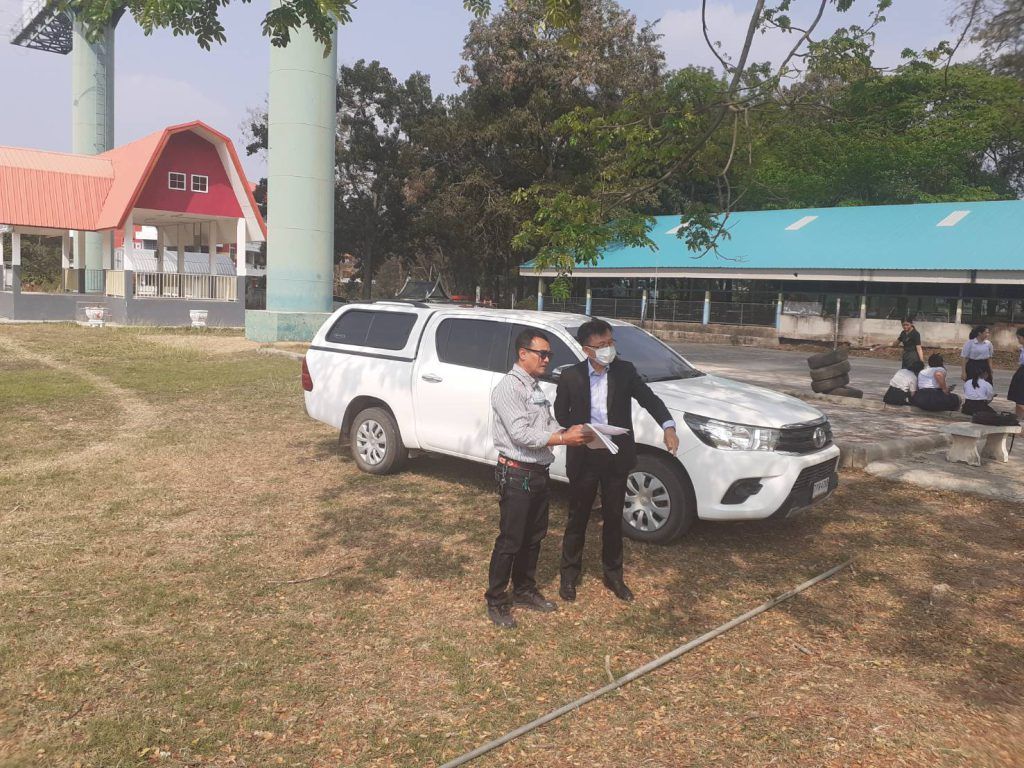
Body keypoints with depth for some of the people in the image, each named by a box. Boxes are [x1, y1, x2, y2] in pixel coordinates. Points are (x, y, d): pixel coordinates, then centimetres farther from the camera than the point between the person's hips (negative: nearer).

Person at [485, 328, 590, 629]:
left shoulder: (535, 387, 14)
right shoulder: (509, 388, -16)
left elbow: (548, 425, 14)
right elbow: (521, 434, -23)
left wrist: (569, 433, -6)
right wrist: (564, 439, -23)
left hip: (539, 472, 9)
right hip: (516, 474, -9)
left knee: (534, 536, 18)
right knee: (510, 541, -1)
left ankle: (524, 590, 33)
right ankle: (496, 601, 13)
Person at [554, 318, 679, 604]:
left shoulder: (625, 371, -3)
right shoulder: (571, 376, -6)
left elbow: (649, 399, -6)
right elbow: (561, 412, 3)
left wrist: (668, 426, -24)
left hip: (616, 456, 2)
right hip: (584, 457, -1)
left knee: (614, 518, 14)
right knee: (578, 517, 11)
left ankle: (613, 574, 30)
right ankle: (569, 573, 27)